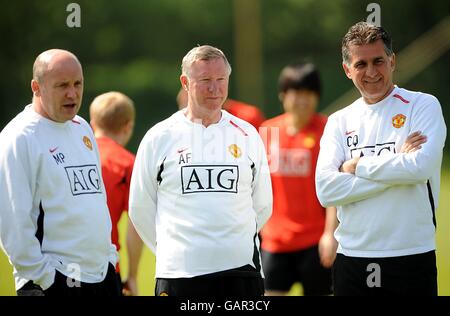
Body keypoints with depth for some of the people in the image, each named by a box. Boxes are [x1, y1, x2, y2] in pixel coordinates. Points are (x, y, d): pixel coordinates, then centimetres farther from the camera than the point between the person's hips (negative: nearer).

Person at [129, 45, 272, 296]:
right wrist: (169, 250, 7)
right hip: (178, 273, -2)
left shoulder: (247, 136, 9)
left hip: (240, 270, 2)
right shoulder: (159, 138, 3)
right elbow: (141, 209, 8)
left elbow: (262, 206, 16)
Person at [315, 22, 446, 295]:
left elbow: (421, 167, -17)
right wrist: (396, 164, -10)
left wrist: (357, 166, -6)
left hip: (411, 257, -3)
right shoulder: (339, 122, 9)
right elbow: (326, 191, -5)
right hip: (352, 258, 3)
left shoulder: (423, 106, 0)